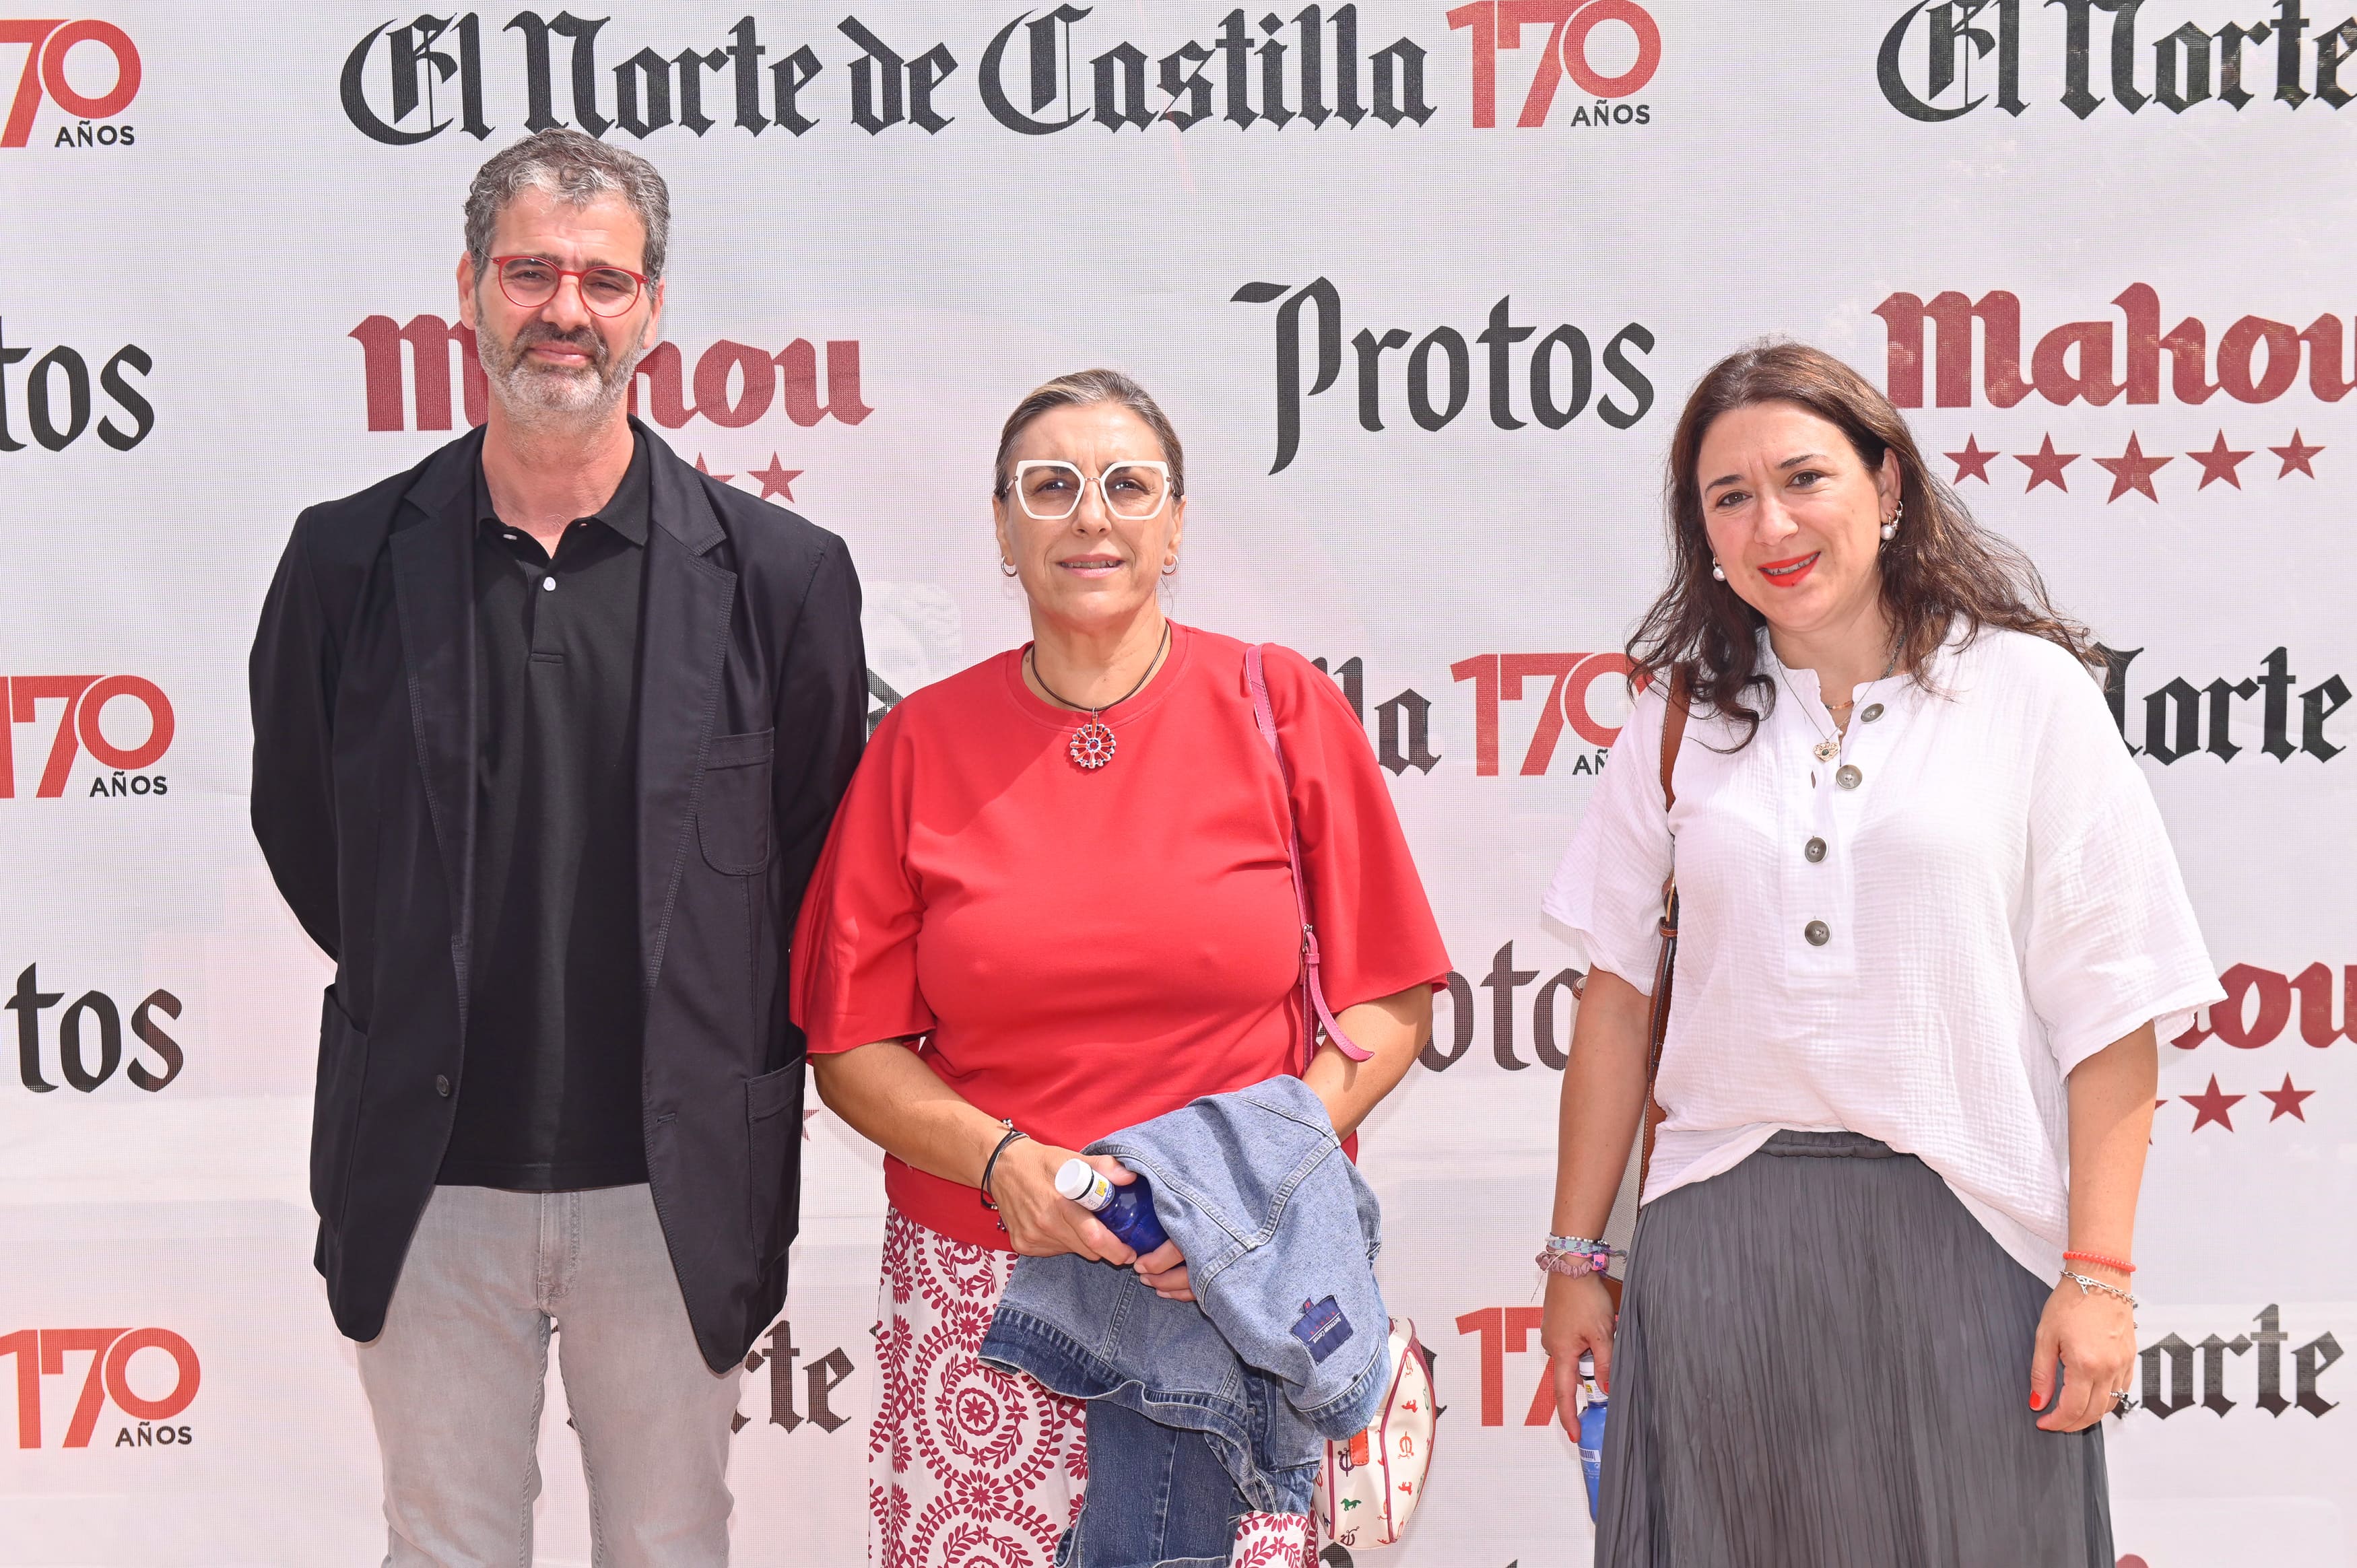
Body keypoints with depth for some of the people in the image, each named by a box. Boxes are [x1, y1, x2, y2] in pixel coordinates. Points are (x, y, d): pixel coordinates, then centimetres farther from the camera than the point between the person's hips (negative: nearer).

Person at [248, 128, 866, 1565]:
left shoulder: (778, 573, -3)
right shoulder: (351, 559, 0)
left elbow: (820, 856, 3)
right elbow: (298, 824, 10)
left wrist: (731, 1057, 3)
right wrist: (429, 1009, 10)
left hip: (674, 1188, -1)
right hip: (430, 1176, 1)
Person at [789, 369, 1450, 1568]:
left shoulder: (1284, 710, 3)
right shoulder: (924, 741, 5)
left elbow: (1388, 1002, 4)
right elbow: (852, 1045, 6)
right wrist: (1003, 1159, -11)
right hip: (979, 1291, 1)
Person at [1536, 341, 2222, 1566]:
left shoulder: (2026, 692, 0)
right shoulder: (1682, 717, 9)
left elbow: (2108, 1012, -4)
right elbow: (1618, 999, 9)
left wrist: (2099, 1275, -10)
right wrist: (1573, 1258, 8)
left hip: (1959, 1235, -2)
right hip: (1723, 1240, 3)